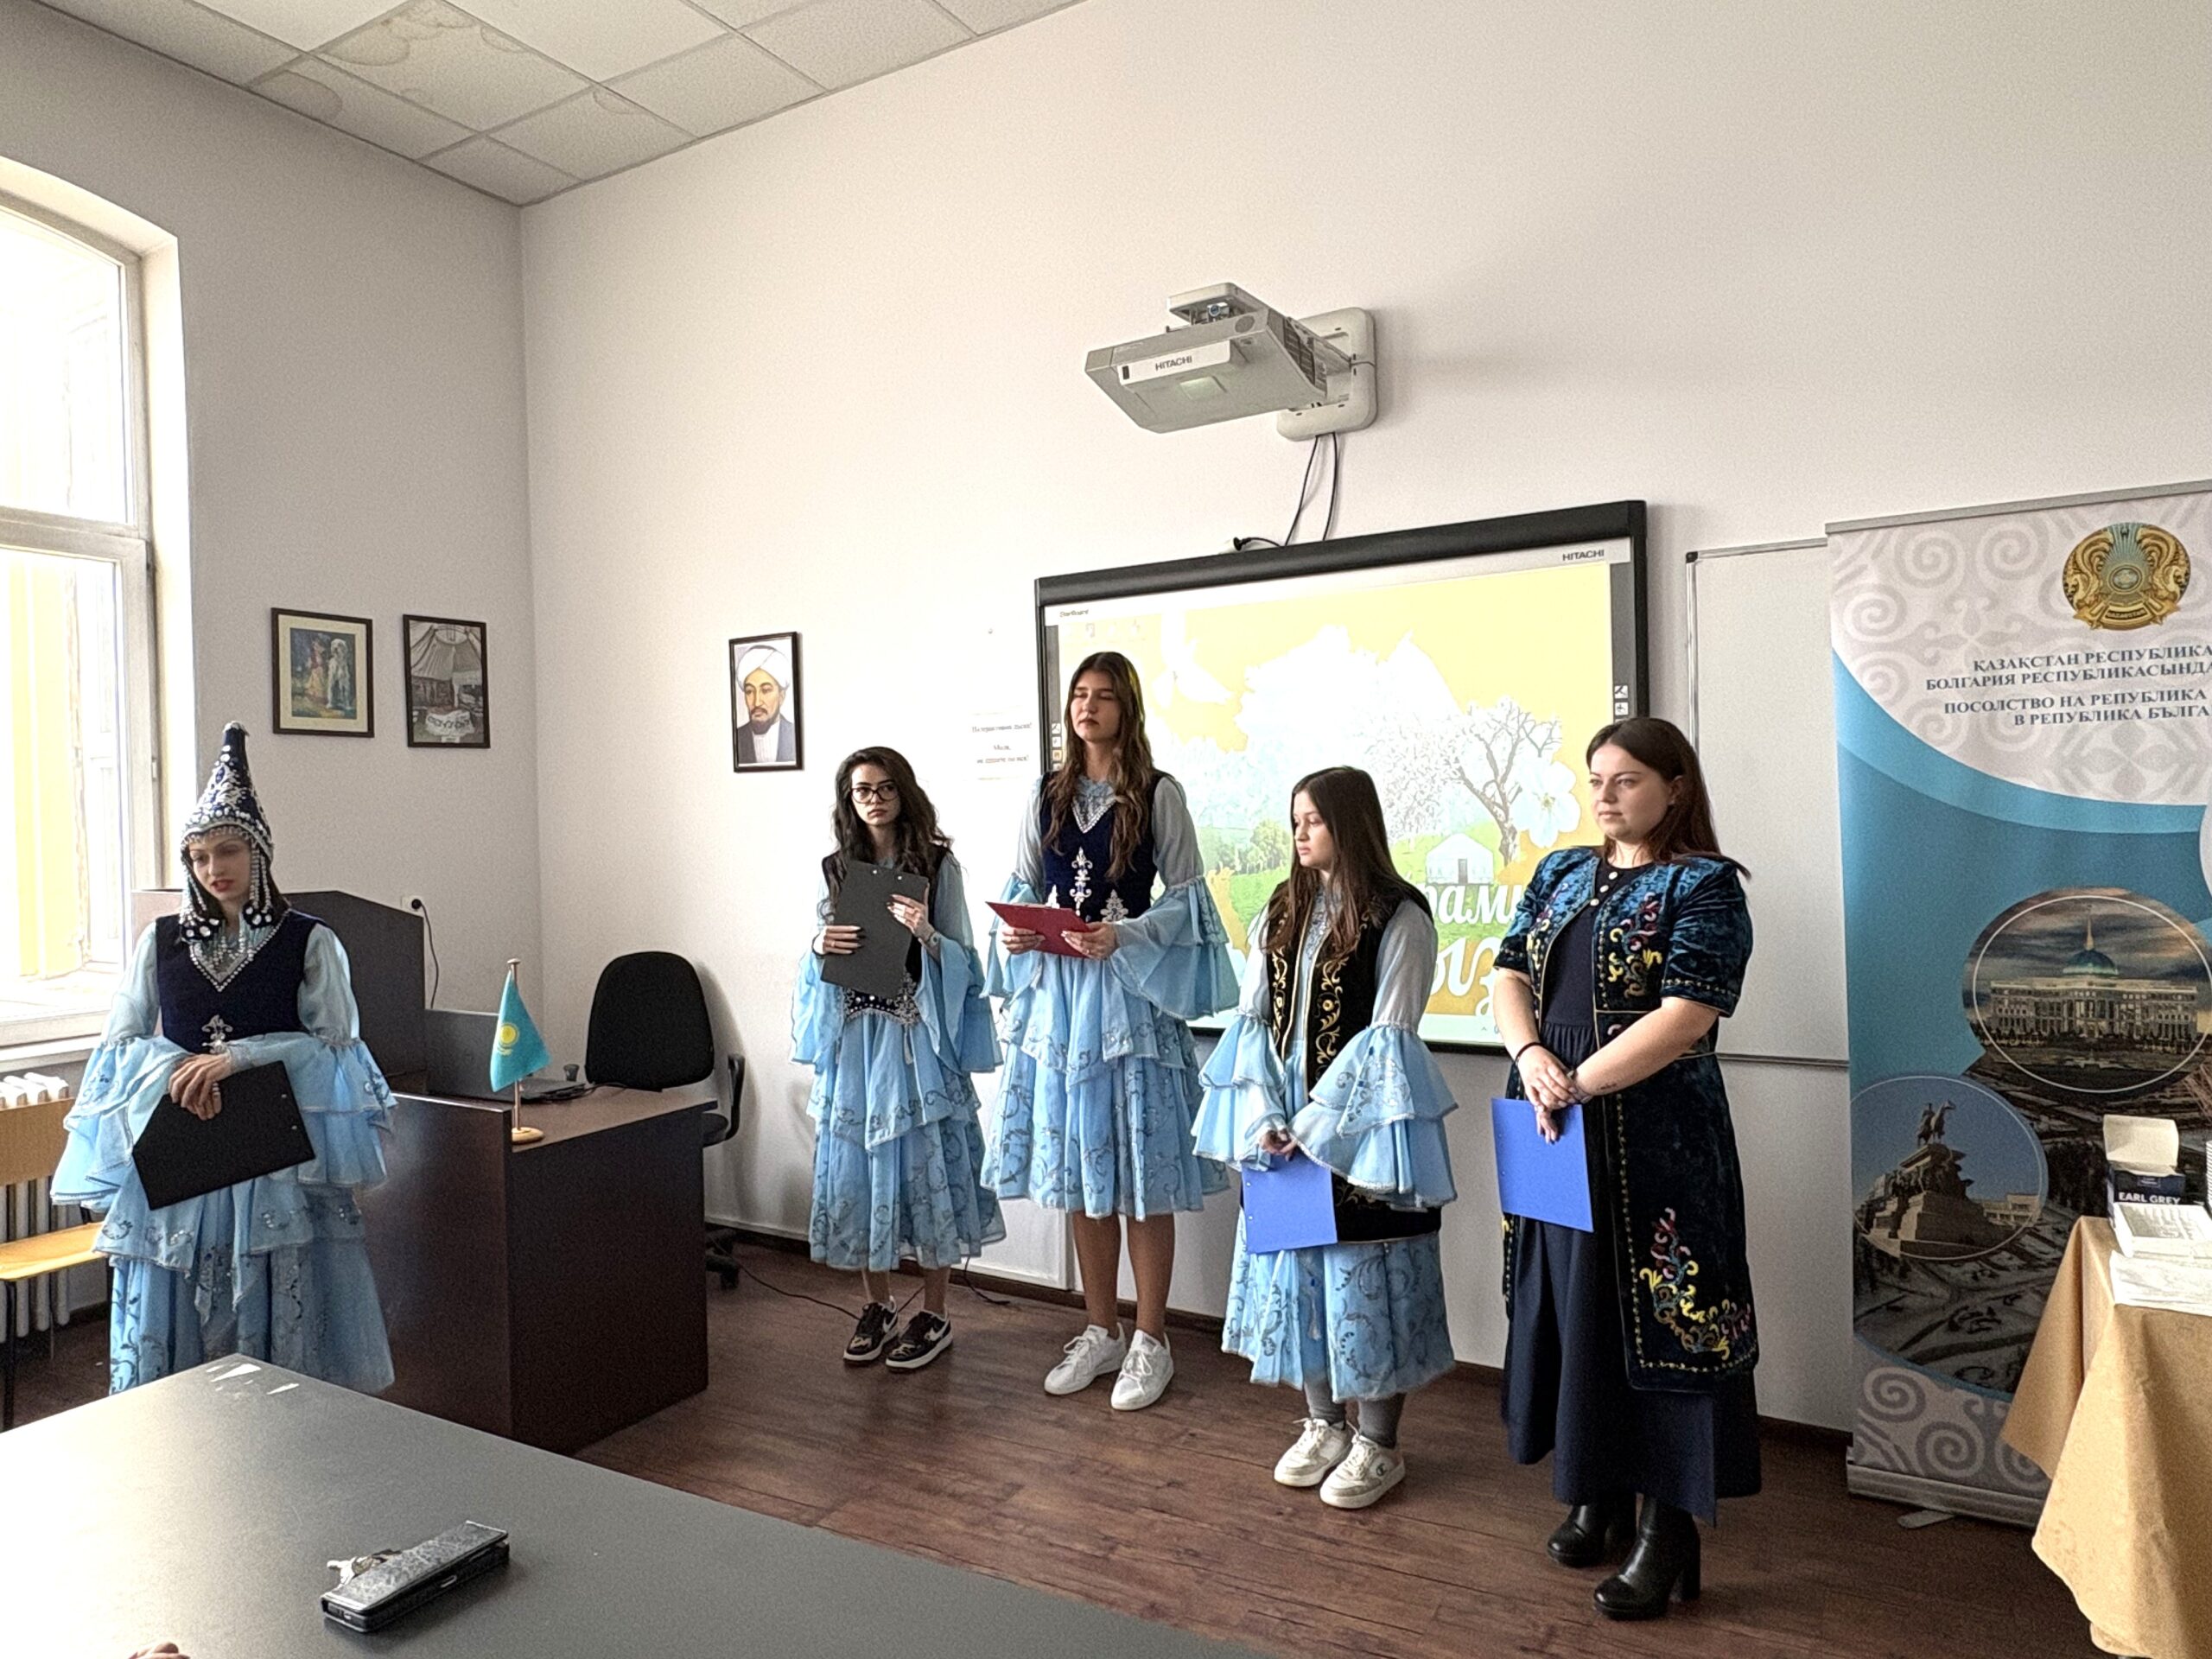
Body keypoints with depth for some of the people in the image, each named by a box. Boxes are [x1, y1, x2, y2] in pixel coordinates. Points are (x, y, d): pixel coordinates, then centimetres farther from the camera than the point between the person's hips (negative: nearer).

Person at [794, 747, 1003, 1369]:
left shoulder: (938, 865, -1)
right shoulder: (836, 869, 9)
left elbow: (963, 960, -3)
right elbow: (821, 965, 13)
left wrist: (926, 934, -22)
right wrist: (820, 948, -9)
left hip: (917, 1036, -3)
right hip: (853, 1038, 4)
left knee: (924, 1164, 1)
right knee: (856, 1168, 7)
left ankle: (933, 1315, 17)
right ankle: (876, 1306, 26)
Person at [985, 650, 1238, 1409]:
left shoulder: (1159, 794, -2)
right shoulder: (1046, 798, 11)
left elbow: (1184, 896, -4)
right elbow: (1022, 890, 14)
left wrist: (1125, 936, -19)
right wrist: (1015, 933, -7)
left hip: (1132, 991, -4)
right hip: (1058, 987, 5)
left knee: (1139, 1169, 0)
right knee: (1080, 1169, 12)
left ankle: (1150, 1340, 16)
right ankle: (1101, 1330, 27)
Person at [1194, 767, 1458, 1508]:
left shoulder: (1399, 917, -9)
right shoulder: (1281, 913, 9)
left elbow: (1386, 1037, -13)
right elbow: (1252, 1021, 5)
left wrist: (1317, 1123, -16)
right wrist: (1263, 1117, -8)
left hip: (1359, 1127, -6)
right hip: (1284, 1127, 6)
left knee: (1363, 1276, 3)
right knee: (1296, 1270, 13)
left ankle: (1378, 1444, 22)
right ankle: (1323, 1424, 31)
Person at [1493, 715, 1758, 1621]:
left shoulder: (1704, 886, -7)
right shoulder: (1561, 874, 12)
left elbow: (1684, 1018, -17)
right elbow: (1509, 977, 6)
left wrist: (1577, 1085, -18)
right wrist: (1531, 1057, -13)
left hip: (1654, 1140, -6)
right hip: (1552, 1138, 6)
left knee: (1652, 1314, 1)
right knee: (1573, 1306, 14)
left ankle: (1666, 1530, 15)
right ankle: (1597, 1493, 31)